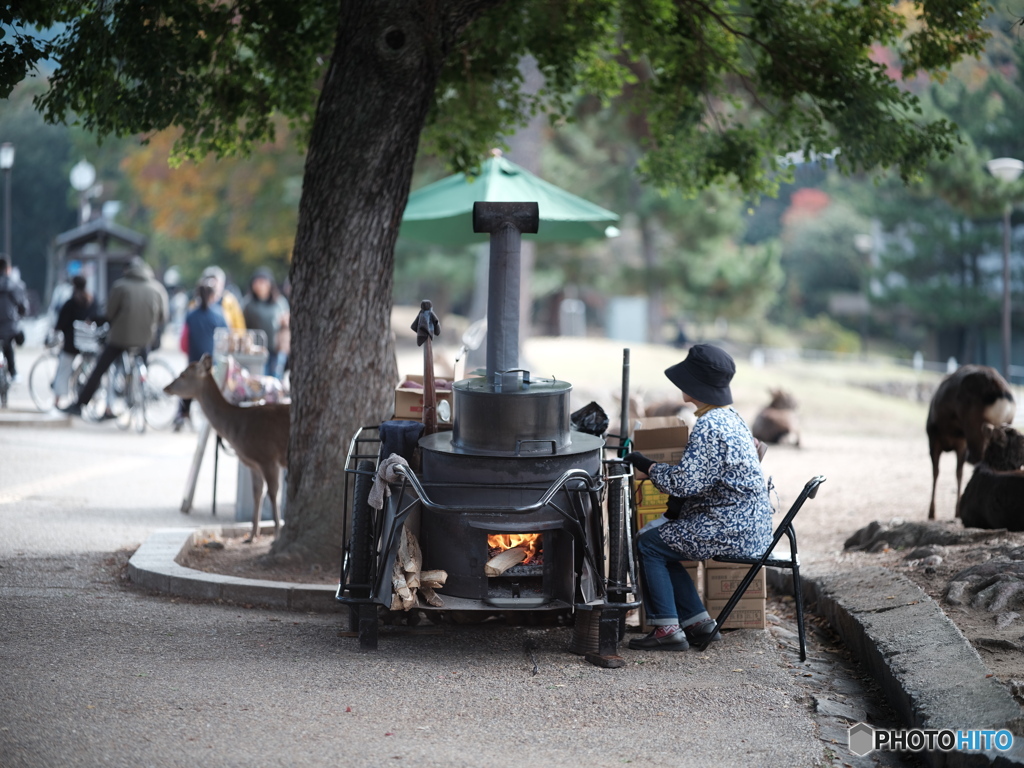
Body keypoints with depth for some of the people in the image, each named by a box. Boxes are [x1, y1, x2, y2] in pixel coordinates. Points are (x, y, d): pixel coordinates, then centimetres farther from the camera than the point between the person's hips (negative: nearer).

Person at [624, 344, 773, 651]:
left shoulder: (709, 425, -19)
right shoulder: (730, 418, 13)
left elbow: (685, 481, -23)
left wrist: (648, 467, -8)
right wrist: (677, 505, 11)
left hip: (731, 530, -10)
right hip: (750, 526, 10)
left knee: (648, 544, -3)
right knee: (660, 538, 17)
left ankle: (668, 630, -3)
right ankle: (698, 622, 15)